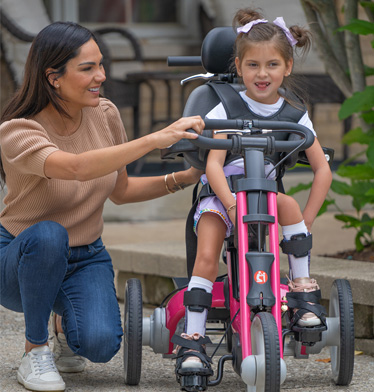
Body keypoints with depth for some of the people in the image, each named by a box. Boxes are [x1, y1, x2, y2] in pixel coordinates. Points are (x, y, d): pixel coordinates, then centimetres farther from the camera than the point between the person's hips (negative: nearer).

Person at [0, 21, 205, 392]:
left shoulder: (104, 115, -5)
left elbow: (120, 190, 9)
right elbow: (77, 168, -44)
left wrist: (182, 179, -5)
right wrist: (155, 139, -49)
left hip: (86, 260, 3)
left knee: (100, 343, -27)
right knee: (49, 235, -39)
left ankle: (65, 319, 11)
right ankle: (34, 352, -17)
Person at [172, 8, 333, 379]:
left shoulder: (294, 114, 3)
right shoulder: (226, 110, -3)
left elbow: (322, 169, 3)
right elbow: (214, 163, -15)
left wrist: (305, 221, -8)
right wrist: (232, 204, -32)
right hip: (221, 194, -1)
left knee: (289, 206, -32)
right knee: (206, 256, -24)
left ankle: (304, 294, -20)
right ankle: (191, 342, -22)